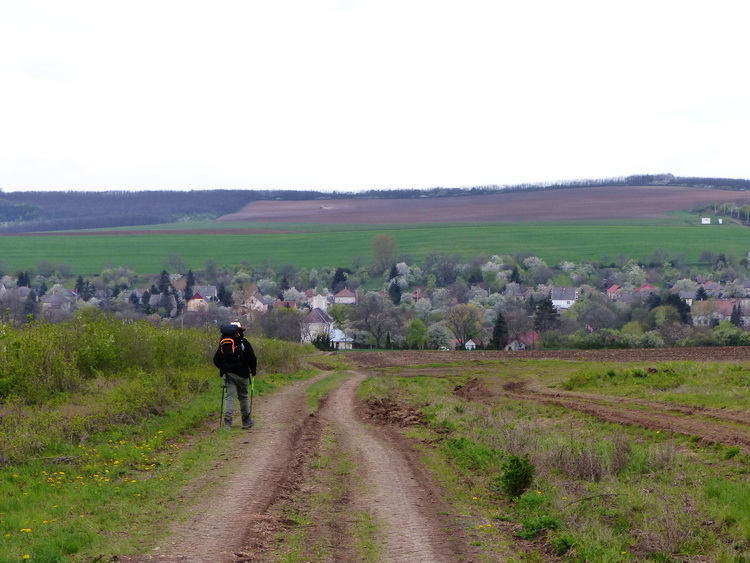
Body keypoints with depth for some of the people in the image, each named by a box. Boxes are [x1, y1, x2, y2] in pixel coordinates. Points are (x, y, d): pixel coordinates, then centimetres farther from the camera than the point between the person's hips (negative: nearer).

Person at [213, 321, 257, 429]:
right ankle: (246, 421, 17)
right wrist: (253, 371, 6)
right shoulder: (244, 342, -6)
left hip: (227, 374, 3)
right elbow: (252, 359, -9)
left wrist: (223, 369, 24)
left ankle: (227, 419, -13)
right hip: (241, 374, -3)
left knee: (230, 396, 2)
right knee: (243, 396, 9)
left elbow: (216, 359, 8)